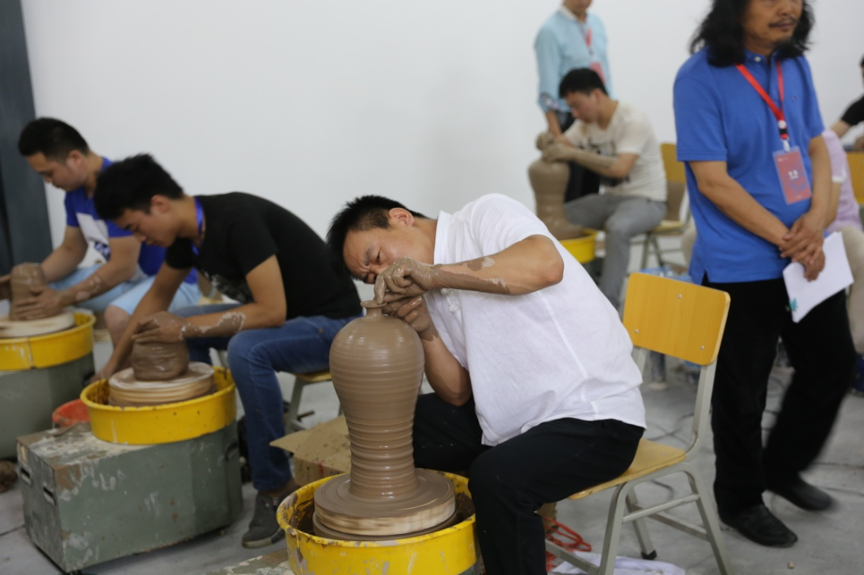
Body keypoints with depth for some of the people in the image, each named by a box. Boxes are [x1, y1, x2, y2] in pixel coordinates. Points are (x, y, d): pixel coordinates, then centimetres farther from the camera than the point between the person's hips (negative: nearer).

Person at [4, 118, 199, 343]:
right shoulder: (75, 190, 1)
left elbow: (123, 266, -26)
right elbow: (71, 251, 11)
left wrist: (62, 299, -21)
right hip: (126, 276, 9)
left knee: (117, 316, -38)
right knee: (38, 296, 8)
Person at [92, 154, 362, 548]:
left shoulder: (238, 220, -27)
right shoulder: (187, 230, 0)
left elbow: (271, 311, -31)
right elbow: (158, 296, 16)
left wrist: (187, 328, -26)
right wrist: (115, 362, 16)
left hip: (332, 322, -9)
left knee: (246, 350, -35)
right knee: (177, 329, 9)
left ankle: (276, 488, -19)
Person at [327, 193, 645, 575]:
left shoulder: (485, 217, -12)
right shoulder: (434, 294, 9)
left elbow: (546, 264, -34)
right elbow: (458, 394, 5)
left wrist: (433, 273, -33)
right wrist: (425, 330, -11)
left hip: (596, 416, -8)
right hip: (510, 415, 8)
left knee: (495, 478, -32)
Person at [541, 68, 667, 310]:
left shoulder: (632, 120, -20)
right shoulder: (586, 121, 4)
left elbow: (620, 168, -33)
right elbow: (561, 146, 1)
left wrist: (573, 154, -36)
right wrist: (548, 145, -23)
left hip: (646, 199, -8)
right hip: (611, 197, 8)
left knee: (617, 227, -38)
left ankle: (607, 305, -30)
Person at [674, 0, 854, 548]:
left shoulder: (795, 65, 6)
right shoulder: (701, 77, -14)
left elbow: (817, 148, 10)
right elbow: (712, 180, -17)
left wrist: (816, 221, -8)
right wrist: (785, 239, -17)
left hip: (808, 256, 7)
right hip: (741, 267, -7)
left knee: (833, 365, 16)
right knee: (743, 390, 6)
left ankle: (782, 467, 39)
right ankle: (740, 500, 29)